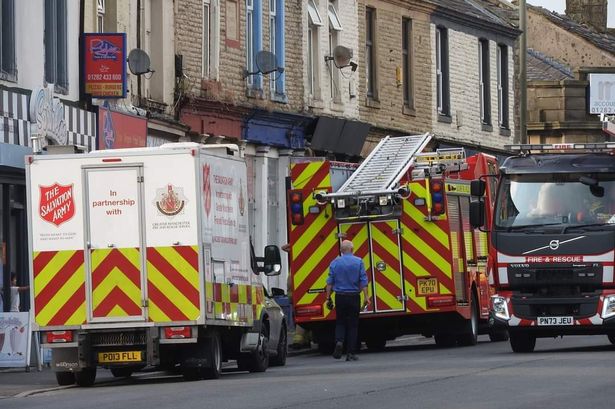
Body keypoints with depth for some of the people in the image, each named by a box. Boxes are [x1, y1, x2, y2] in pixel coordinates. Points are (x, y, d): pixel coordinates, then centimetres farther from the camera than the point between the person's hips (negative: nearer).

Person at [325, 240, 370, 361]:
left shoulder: (335, 263, 1)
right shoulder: (358, 262, -3)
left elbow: (330, 282, 0)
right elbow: (363, 281, -6)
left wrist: (328, 298, 5)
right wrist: (366, 297, -5)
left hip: (340, 297, 1)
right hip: (354, 296, -1)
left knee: (340, 322, 14)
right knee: (353, 324, 6)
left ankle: (339, 341, -15)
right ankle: (350, 353, 4)